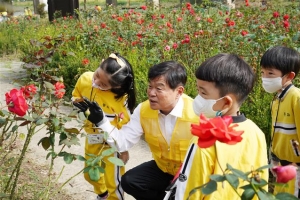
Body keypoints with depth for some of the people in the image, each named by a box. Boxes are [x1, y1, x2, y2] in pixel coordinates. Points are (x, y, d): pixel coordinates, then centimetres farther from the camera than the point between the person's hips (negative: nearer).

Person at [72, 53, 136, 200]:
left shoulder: (120, 99, -30)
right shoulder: (85, 79, -18)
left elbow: (124, 126, -18)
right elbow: (75, 96, 3)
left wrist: (124, 150, -10)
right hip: (92, 137, 6)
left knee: (112, 181, 6)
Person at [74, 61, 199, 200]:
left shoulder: (196, 114, -29)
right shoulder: (143, 110, -12)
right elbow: (123, 142, -10)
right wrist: (100, 121, -24)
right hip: (162, 168, 5)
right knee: (129, 181, -8)